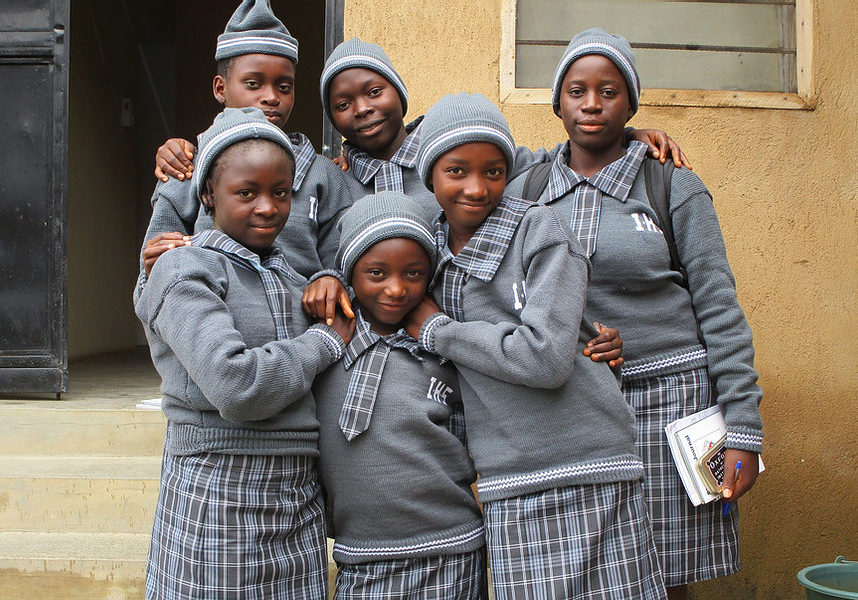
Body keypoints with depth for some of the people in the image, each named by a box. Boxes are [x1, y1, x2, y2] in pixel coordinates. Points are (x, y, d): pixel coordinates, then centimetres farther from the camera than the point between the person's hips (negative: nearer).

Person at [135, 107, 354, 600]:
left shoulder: (293, 275, 15)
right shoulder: (184, 273, -7)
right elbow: (236, 385, -21)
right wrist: (327, 341, -8)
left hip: (300, 502, 6)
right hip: (218, 499, -6)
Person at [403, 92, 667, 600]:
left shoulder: (540, 228, -7)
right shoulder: (431, 245, 10)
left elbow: (545, 357, -17)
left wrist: (436, 330, -8)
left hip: (589, 470, -4)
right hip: (508, 486, 4)